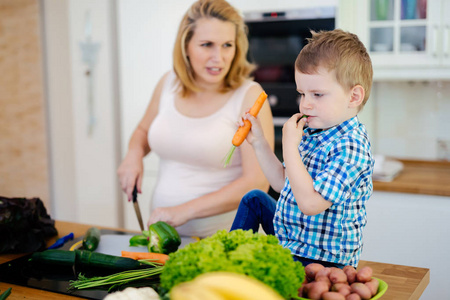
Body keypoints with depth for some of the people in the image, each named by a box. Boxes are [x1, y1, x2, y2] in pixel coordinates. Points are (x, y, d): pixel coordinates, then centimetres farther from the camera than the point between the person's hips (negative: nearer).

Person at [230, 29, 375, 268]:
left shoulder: (349, 145, -25)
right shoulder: (311, 133, 4)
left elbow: (310, 203, -32)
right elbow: (283, 183, 14)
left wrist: (289, 146, -27)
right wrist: (258, 143, 6)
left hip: (320, 258, -9)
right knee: (255, 199, 22)